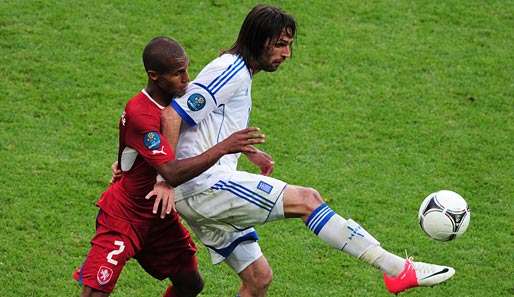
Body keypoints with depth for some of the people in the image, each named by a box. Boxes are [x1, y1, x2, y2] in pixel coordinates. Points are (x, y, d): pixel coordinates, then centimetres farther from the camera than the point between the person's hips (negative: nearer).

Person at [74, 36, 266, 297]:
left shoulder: (178, 98, -4)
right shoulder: (140, 114, -29)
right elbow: (172, 174, -36)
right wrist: (224, 147, -38)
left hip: (160, 215, 8)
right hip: (124, 216, -8)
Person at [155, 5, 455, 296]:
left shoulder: (239, 73, 20)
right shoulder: (231, 71, -10)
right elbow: (172, 116, -18)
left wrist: (248, 151, 25)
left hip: (203, 197, 11)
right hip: (203, 184, -11)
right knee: (306, 199, -17)